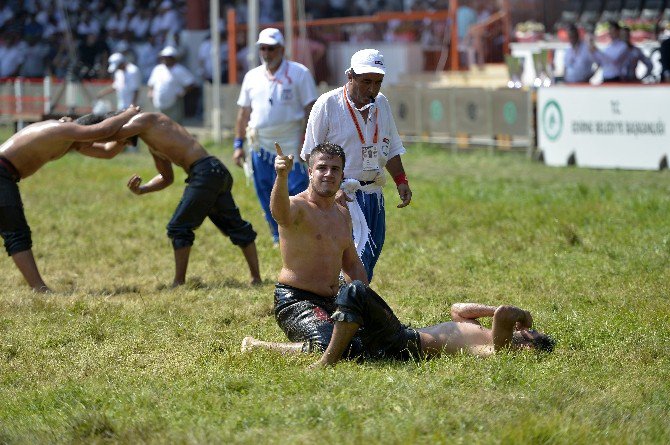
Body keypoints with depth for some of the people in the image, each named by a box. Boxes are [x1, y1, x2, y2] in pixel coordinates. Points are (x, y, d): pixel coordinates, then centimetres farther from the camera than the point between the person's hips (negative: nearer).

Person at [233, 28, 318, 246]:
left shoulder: (299, 73, -3)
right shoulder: (252, 77, 11)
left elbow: (309, 111, -6)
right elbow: (244, 112, 16)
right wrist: (238, 144, 11)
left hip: (291, 146, -5)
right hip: (261, 146, 5)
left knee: (296, 191, -9)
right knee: (267, 198, 7)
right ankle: (279, 238, 19)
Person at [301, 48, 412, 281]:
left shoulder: (381, 103, 11)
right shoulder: (328, 104, -8)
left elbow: (391, 150, 21)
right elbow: (312, 155, -6)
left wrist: (401, 181, 7)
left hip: (374, 191, 7)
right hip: (343, 193, -7)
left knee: (370, 256, 5)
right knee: (360, 255, -19)